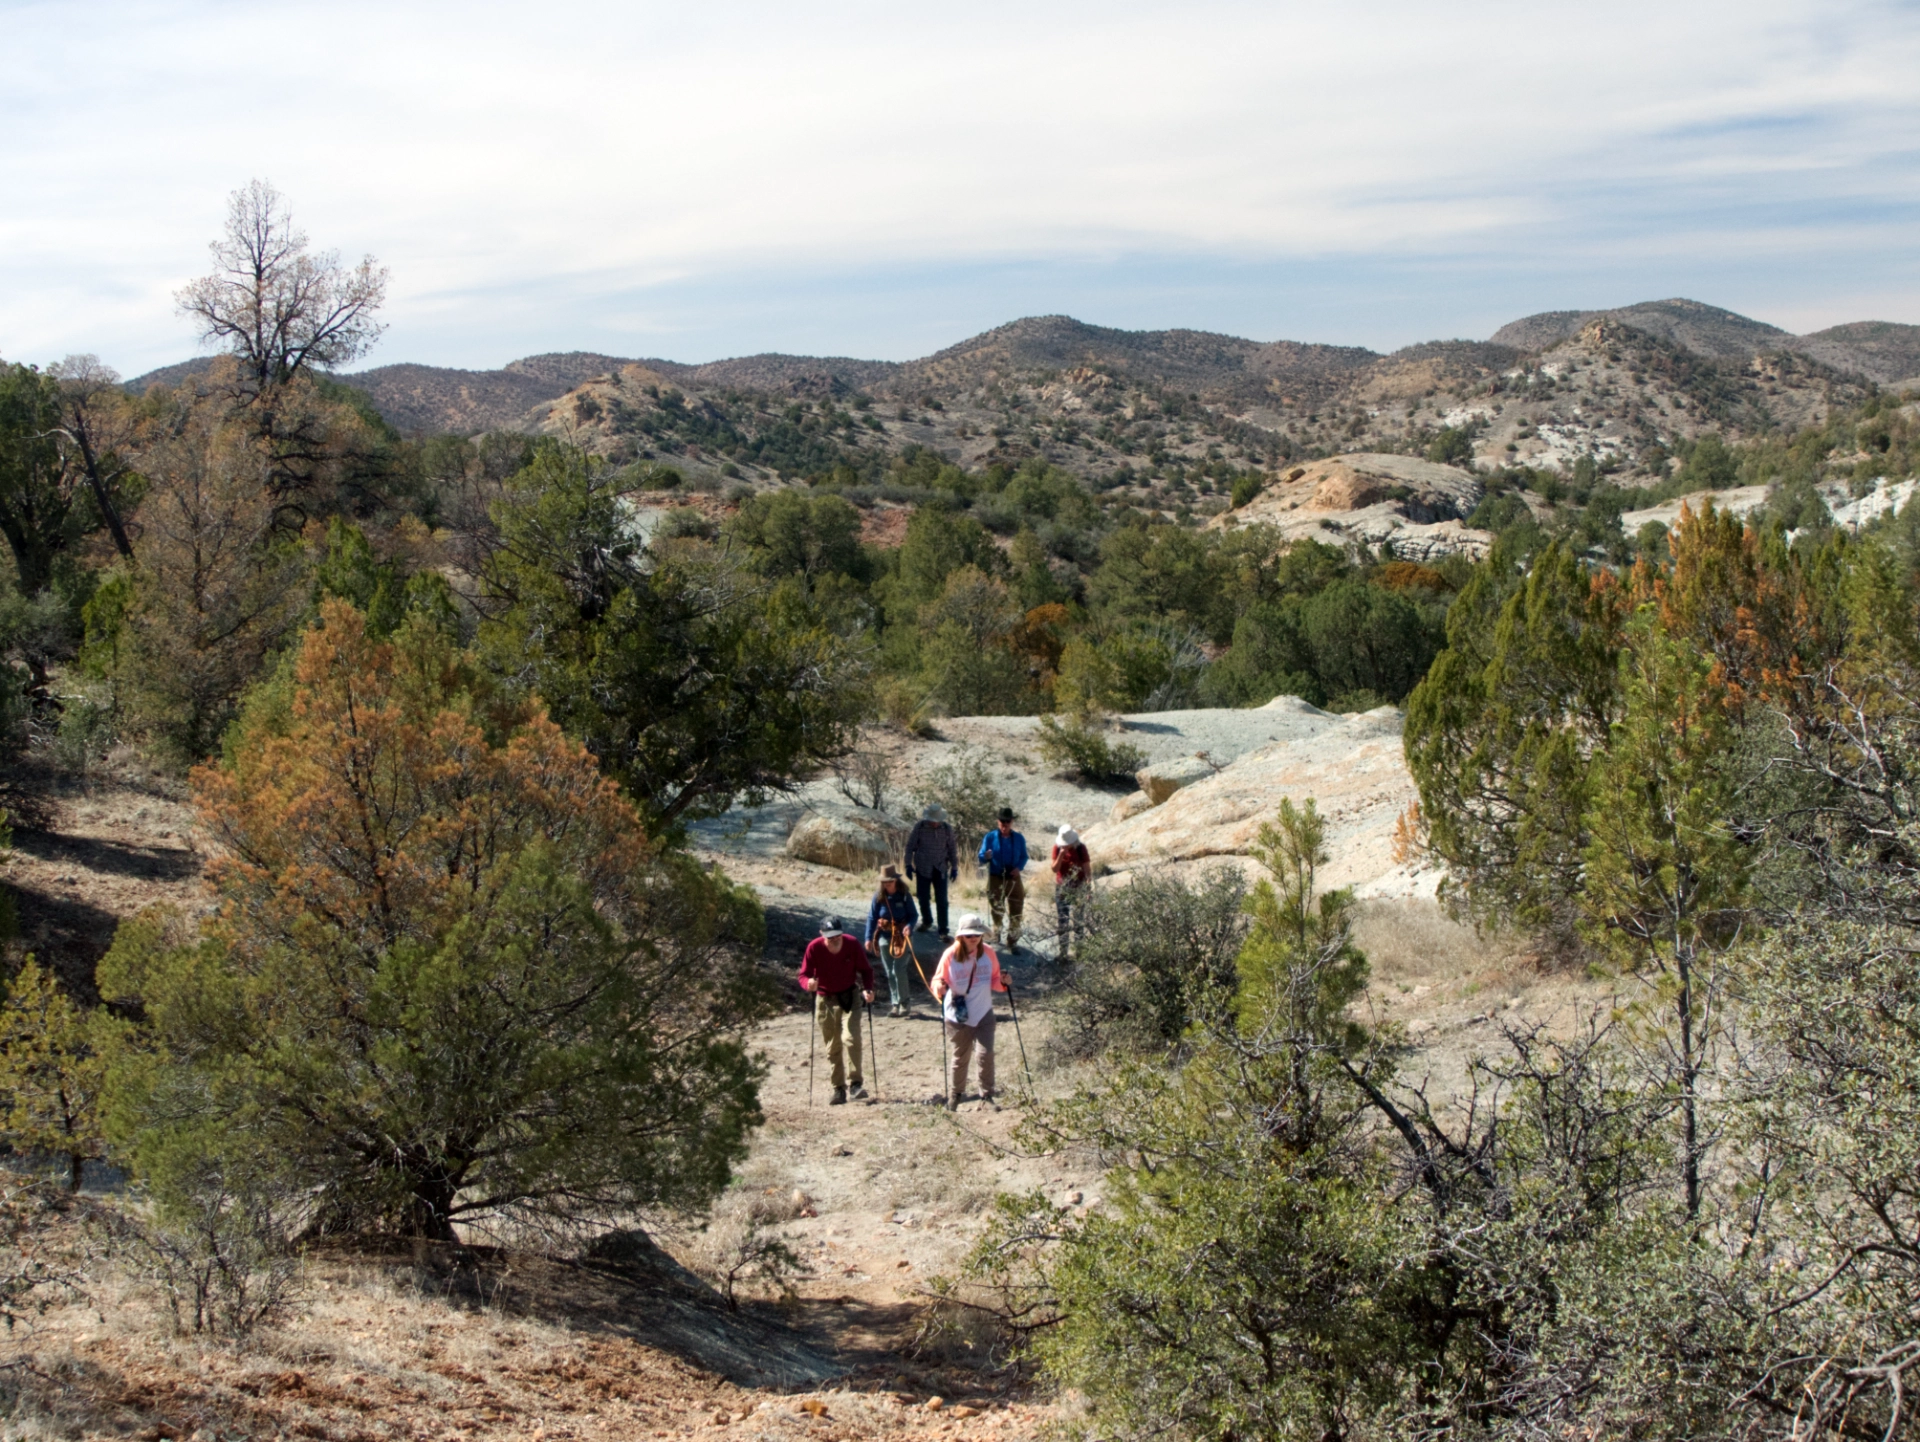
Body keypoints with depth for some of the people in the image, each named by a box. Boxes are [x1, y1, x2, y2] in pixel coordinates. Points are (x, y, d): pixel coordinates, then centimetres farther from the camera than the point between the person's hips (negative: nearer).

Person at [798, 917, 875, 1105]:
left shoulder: (853, 944, -14)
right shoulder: (814, 947, -17)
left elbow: (865, 970, -3)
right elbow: (804, 975, -12)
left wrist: (867, 989, -20)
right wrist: (809, 983, -36)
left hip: (850, 997, -1)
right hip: (825, 1000, 1)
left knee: (850, 1038, -19)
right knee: (832, 1046, 4)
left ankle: (856, 1082, -16)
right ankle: (839, 1089, 11)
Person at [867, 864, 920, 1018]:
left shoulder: (904, 896, -8)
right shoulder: (878, 897, -2)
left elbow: (913, 915, -4)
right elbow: (872, 917, 2)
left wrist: (909, 926, -24)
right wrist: (869, 938, -3)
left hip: (902, 936, -3)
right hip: (884, 936, 3)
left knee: (898, 970, -10)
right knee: (889, 972, 7)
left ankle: (905, 1003, 4)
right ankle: (896, 1004, 16)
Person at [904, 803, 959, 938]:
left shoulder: (947, 829, -3)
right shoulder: (919, 827, -7)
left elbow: (952, 849, 7)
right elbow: (910, 846, 1)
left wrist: (954, 867, 8)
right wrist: (909, 865, -1)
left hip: (941, 869, 0)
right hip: (923, 869, 0)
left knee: (942, 901, -5)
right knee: (924, 898, 10)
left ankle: (943, 931, -2)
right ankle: (926, 921, 35)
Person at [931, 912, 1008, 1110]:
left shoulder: (988, 953, -4)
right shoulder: (950, 955, -11)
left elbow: (994, 980, 6)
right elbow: (939, 979, -4)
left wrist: (1002, 982, -15)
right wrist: (939, 987, -25)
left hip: (983, 1014, 1)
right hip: (957, 1016, -1)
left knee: (986, 1054, -7)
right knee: (959, 1057, 11)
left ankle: (987, 1094, 8)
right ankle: (954, 1095, 28)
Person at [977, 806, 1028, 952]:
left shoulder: (1018, 838, 4)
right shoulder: (990, 837, -2)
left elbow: (1024, 856, 10)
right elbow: (981, 858, -4)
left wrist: (1019, 867, -10)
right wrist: (986, 857, -28)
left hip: (1013, 879, 1)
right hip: (995, 879, -1)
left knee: (1016, 912, -1)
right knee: (997, 912, 11)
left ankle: (1013, 942, 8)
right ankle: (996, 938, 29)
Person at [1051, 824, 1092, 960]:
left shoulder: (1080, 848, -11)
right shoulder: (1057, 847, -4)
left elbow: (1087, 868, -7)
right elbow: (1054, 869, -5)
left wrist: (1088, 885, -13)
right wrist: (1061, 855, -21)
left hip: (1077, 887, -3)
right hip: (1061, 887, 3)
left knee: (1076, 921, -5)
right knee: (1062, 923, 6)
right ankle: (1064, 952, 13)